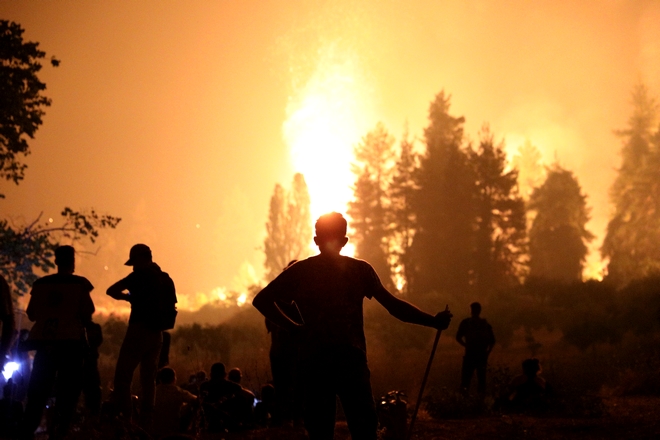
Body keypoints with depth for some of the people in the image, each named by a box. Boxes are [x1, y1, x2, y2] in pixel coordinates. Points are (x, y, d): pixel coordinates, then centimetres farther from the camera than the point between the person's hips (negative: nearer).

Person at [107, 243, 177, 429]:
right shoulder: (165, 279, 11)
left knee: (122, 377, -5)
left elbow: (111, 291, -5)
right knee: (148, 379, 9)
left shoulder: (141, 275, -8)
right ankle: (145, 425, 6)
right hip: (156, 334, 7)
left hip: (139, 331, -7)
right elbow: (170, 308, 21)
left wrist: (129, 297, 12)